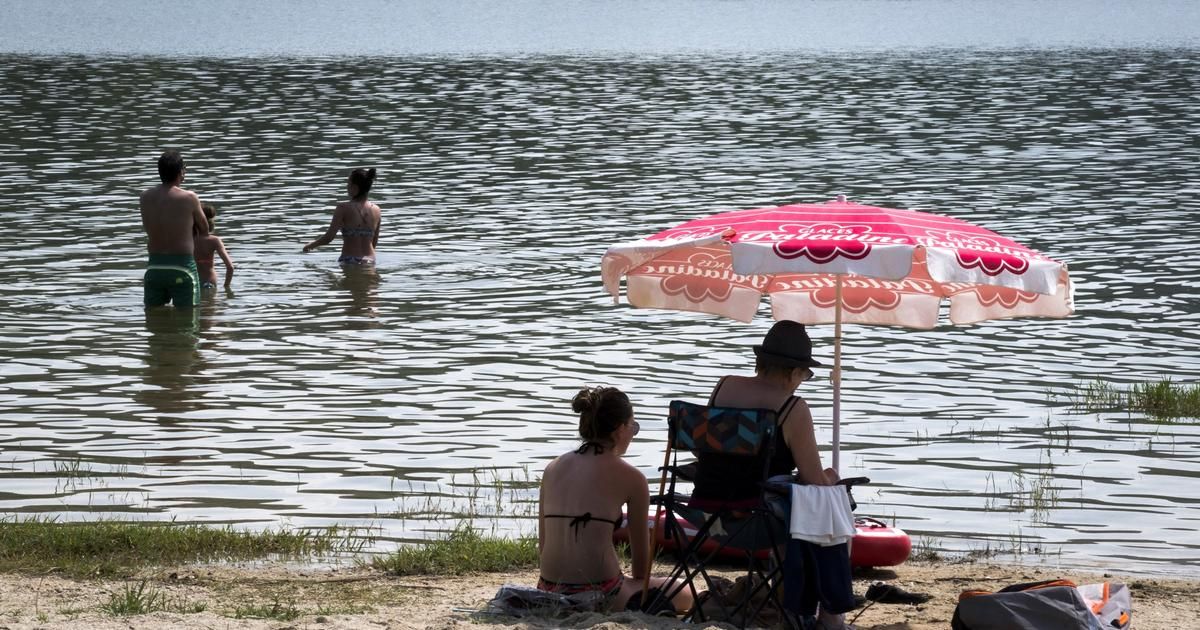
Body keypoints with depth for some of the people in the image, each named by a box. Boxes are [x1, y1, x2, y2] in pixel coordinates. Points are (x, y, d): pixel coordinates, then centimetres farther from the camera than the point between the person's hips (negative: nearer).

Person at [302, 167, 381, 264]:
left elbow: (328, 238, -10)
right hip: (370, 260, 5)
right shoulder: (376, 210, 6)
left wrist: (310, 246, 8)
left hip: (348, 260, -5)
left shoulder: (344, 208, -8)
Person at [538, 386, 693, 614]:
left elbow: (543, 544, 13)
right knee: (685, 595, 18)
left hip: (550, 593, 6)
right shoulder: (631, 478, -3)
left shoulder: (553, 469, 10)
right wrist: (639, 583, 26)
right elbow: (641, 551, 7)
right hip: (600, 594, -6)